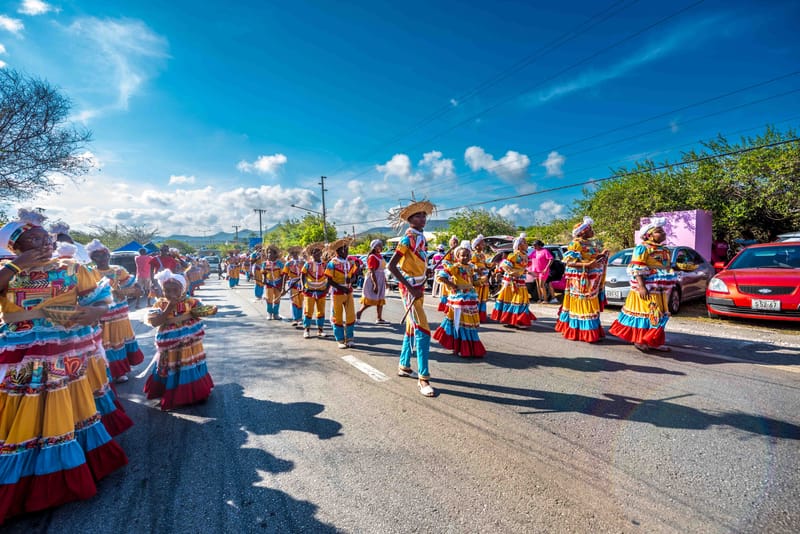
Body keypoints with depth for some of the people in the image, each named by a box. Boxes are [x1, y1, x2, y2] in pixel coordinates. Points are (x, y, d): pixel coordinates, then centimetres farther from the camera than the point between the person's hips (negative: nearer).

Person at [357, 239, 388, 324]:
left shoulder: (380, 256, 11)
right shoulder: (372, 257, -16)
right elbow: (372, 272, -22)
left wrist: (384, 280, 18)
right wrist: (375, 284, -26)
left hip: (381, 281, 9)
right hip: (373, 281, -9)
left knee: (380, 300, 8)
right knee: (370, 300, -4)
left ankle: (379, 319, 12)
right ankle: (359, 312, 15)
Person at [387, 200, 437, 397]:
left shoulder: (421, 238, 10)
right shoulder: (408, 238, -14)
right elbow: (391, 266, -20)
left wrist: (422, 285, 6)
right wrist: (410, 288, -21)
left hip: (418, 287, 9)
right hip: (410, 288, -9)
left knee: (411, 328, 16)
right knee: (422, 331, -11)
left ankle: (404, 366, 30)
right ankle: (423, 378, -5)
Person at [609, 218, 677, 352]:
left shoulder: (664, 250, 15)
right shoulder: (642, 248, -10)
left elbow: (668, 268, 22)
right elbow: (636, 269, -16)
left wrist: (668, 288, 19)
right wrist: (641, 286, -24)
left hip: (660, 290, 8)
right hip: (647, 288, -8)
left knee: (657, 315, 11)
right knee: (644, 313, -3)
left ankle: (654, 341, 19)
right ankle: (639, 340, 7)